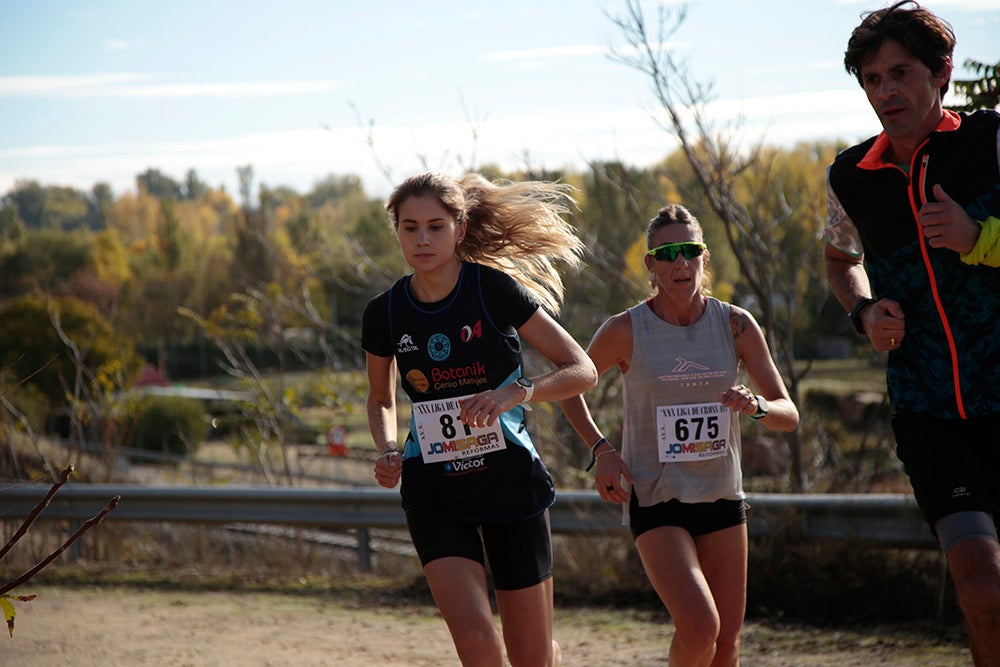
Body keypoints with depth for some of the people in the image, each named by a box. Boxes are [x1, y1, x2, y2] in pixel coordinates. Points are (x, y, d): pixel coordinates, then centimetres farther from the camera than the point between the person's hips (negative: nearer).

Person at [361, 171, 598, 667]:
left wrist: (513, 393, -24)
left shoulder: (495, 290, -10)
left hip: (511, 482, -1)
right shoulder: (384, 313, -1)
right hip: (435, 491, 1)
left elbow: (582, 370, -8)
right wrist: (387, 450, -3)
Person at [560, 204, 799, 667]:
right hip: (655, 501, -4)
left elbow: (788, 415, 2)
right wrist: (601, 450, -5)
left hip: (722, 501, 4)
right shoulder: (626, 330, -8)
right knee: (699, 629, -21)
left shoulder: (736, 325, -1)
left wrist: (756, 406, -20)